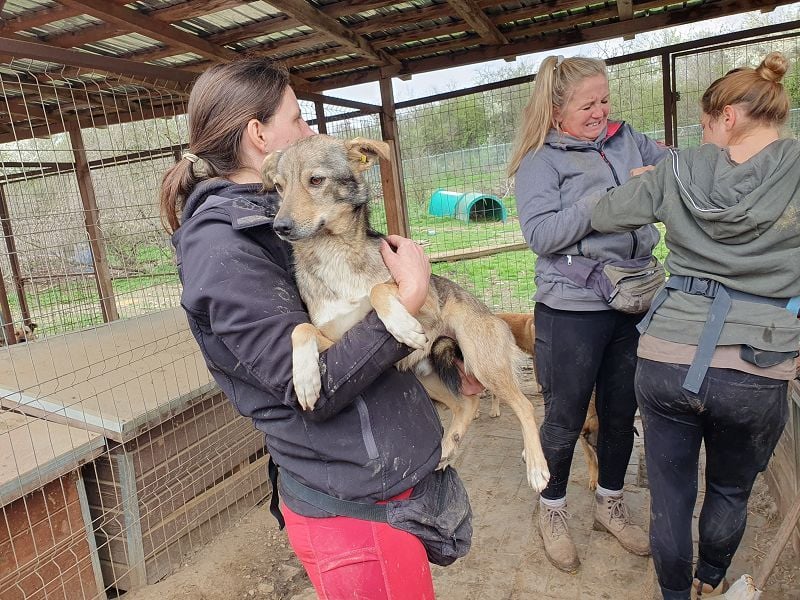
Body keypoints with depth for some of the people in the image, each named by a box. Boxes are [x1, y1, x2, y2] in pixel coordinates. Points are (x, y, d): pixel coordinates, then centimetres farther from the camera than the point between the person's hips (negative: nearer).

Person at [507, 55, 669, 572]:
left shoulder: (627, 140, 8)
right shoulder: (541, 161, -6)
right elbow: (540, 235, -18)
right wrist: (615, 197, -22)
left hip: (633, 302, 5)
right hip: (573, 310, -5)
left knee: (621, 412, 18)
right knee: (566, 418, 10)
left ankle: (610, 504, 41)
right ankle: (552, 511, 34)